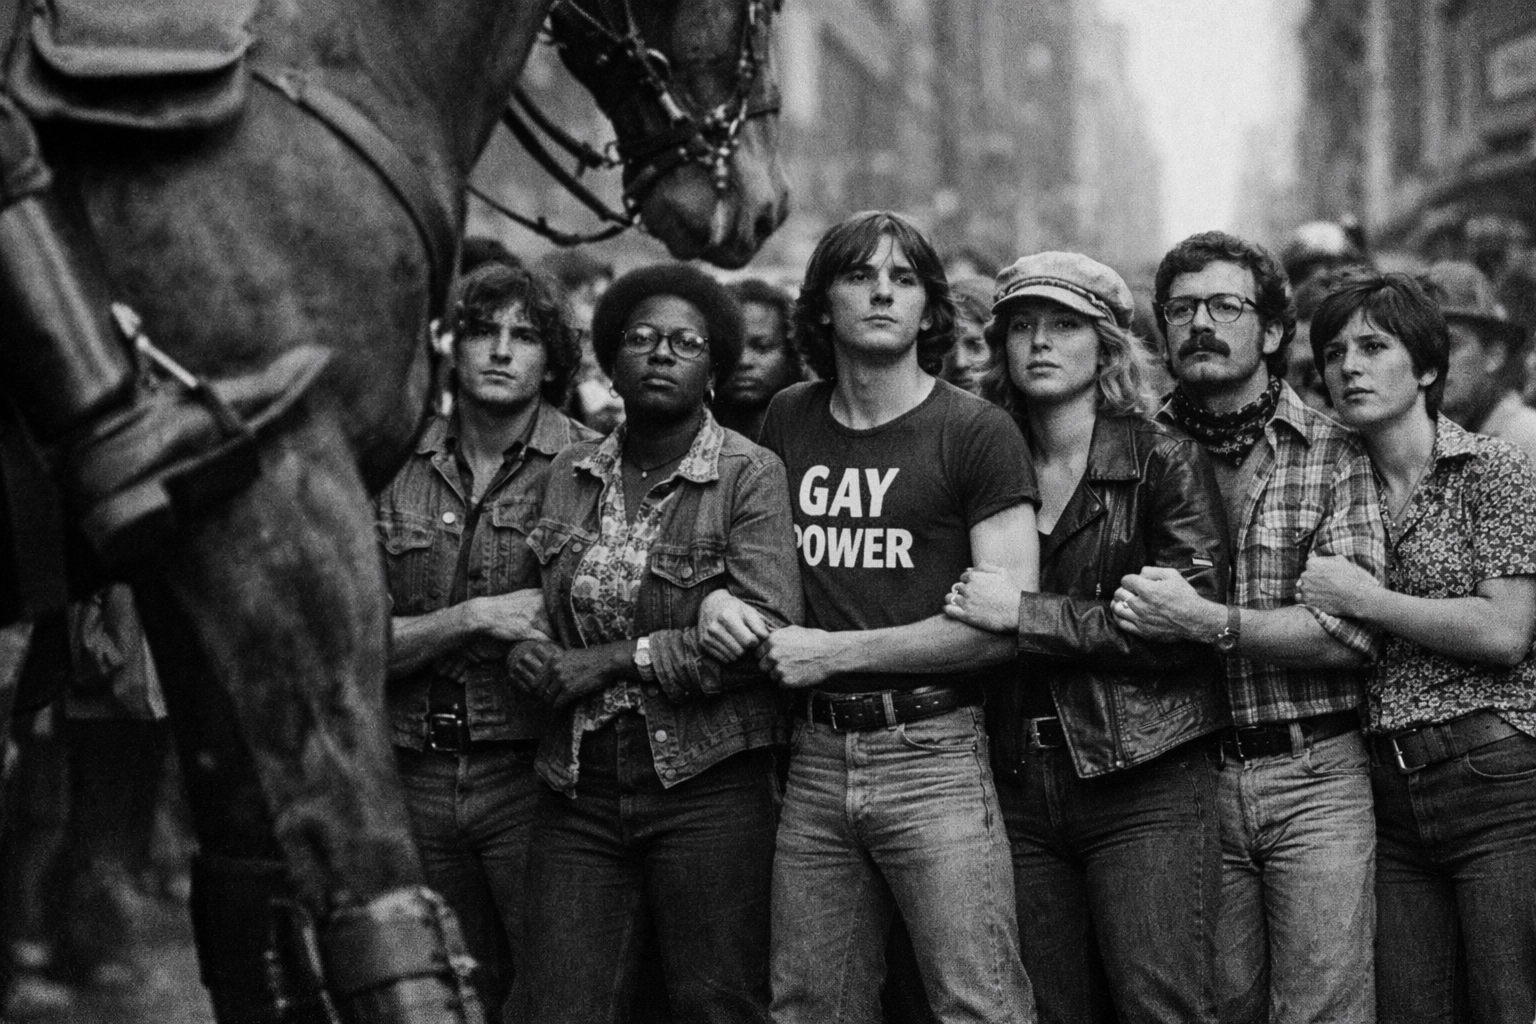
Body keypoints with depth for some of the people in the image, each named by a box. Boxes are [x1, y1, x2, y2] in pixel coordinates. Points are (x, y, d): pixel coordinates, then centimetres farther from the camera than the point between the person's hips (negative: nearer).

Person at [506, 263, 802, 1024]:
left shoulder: (749, 475, -4)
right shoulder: (570, 475, 12)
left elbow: (766, 631, -15)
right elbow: (539, 611, 20)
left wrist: (616, 661, -14)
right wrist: (533, 661, -4)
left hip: (707, 787, -4)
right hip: (579, 790, 4)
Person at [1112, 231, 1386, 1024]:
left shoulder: (1334, 452, -1)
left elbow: (1355, 631, -12)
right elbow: (1112, 620, 11)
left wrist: (1205, 623, -19)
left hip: (1314, 779, -2)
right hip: (1191, 777, 2)